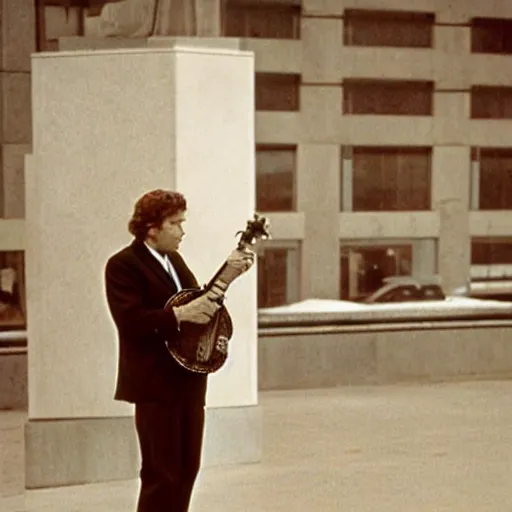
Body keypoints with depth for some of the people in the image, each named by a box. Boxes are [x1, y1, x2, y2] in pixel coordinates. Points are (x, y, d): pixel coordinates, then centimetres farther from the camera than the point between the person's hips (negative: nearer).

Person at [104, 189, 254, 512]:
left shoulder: (174, 259, 15)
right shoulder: (123, 265, -12)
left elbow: (198, 301, 17)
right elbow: (130, 322, -23)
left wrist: (228, 273, 5)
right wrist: (181, 314, -29)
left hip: (188, 380, 9)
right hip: (155, 383, -9)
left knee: (187, 468, 12)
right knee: (162, 473, -6)